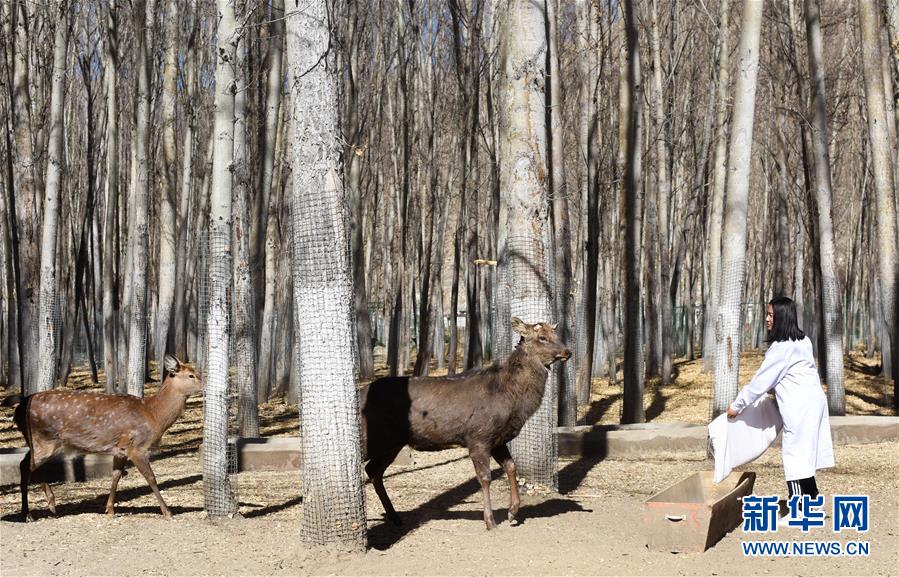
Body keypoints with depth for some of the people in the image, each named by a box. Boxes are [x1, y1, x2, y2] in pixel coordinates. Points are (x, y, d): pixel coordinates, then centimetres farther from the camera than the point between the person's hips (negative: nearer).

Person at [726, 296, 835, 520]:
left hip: (800, 407, -9)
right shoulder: (802, 341, 12)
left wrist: (736, 406, -3)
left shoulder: (781, 347, -15)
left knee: (795, 455, -6)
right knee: (805, 453, 14)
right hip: (814, 400, 9)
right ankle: (811, 498, 20)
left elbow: (761, 380, -11)